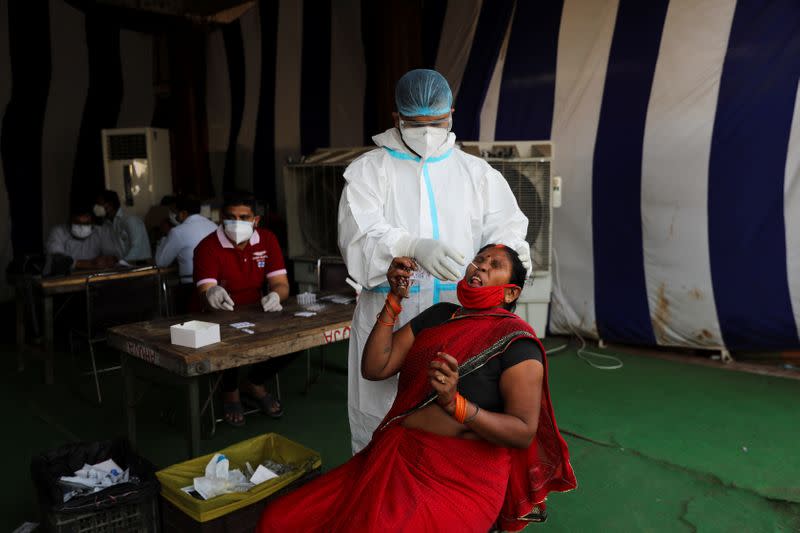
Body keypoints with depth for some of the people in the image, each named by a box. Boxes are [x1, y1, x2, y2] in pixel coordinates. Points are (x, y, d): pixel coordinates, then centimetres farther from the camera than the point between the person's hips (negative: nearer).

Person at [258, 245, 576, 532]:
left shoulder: (516, 340, -5)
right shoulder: (438, 315, 12)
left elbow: (524, 432, -10)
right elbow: (374, 368, 6)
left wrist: (456, 404, -22)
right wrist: (394, 299, 0)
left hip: (461, 481, -5)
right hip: (393, 461, 5)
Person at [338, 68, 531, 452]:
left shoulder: (475, 171, 13)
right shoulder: (369, 170, 3)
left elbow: (503, 223, 5)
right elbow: (361, 237, -12)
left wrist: (510, 248, -20)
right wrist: (415, 246, -32)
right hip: (390, 320, -2)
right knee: (381, 428, 5)